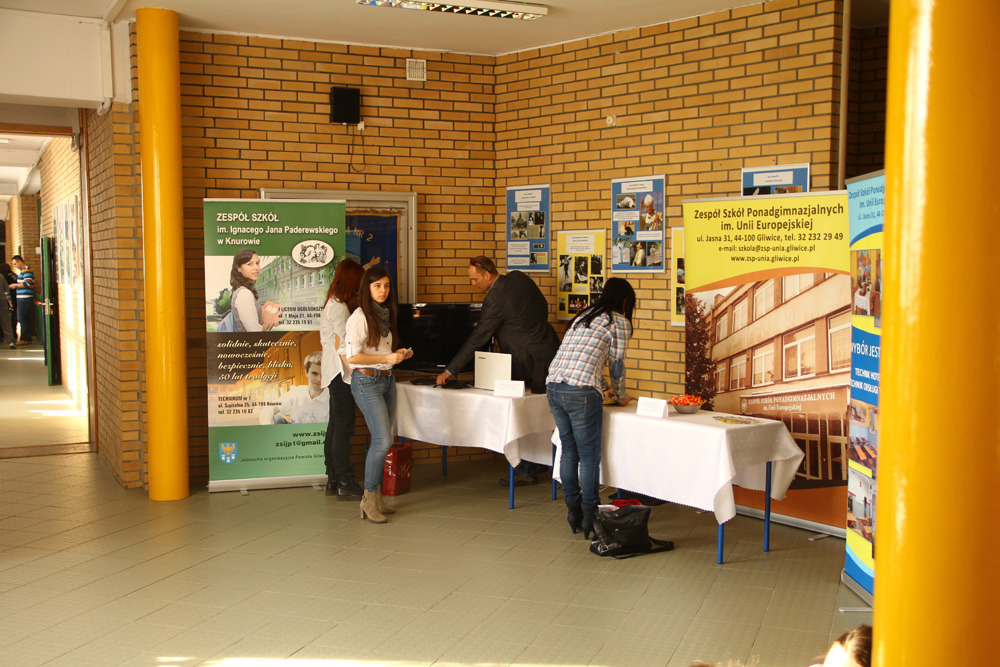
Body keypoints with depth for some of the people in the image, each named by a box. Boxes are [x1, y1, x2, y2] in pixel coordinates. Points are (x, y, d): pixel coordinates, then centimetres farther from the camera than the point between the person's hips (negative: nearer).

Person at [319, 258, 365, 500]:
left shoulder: (332, 304, 16)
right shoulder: (340, 307, -14)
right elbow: (342, 346, -18)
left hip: (334, 374, 10)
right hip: (342, 374, -10)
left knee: (335, 428, 12)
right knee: (344, 429, -7)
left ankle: (333, 481, 18)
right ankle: (345, 484, -4)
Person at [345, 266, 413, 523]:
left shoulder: (385, 314, 14)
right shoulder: (360, 316, -11)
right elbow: (352, 356, -17)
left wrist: (399, 354, 6)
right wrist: (386, 358, -18)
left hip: (387, 380, 8)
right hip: (366, 381, -8)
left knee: (382, 441, 9)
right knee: (383, 440, -13)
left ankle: (376, 497, 18)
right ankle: (369, 499, -3)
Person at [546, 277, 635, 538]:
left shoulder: (584, 316, 25)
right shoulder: (619, 322, 4)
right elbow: (617, 365, 6)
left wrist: (602, 388, 41)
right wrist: (621, 396, 23)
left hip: (554, 387, 7)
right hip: (580, 392, -7)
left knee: (569, 451, 16)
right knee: (589, 456, 3)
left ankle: (573, 512, 24)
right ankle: (589, 517, 9)